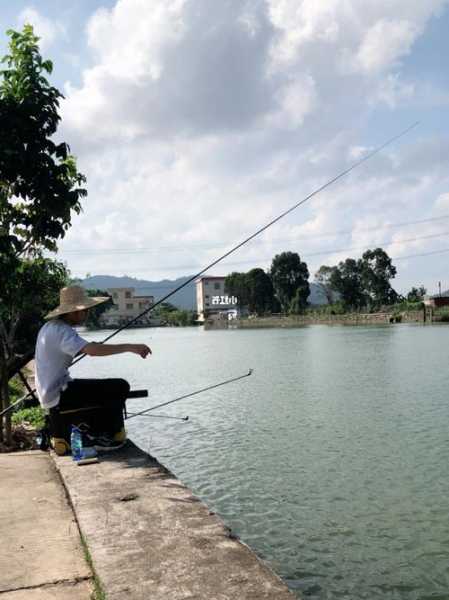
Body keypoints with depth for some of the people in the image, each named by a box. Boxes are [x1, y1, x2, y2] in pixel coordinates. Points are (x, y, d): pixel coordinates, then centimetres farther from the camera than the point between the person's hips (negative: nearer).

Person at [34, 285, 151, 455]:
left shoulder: (50, 326, 10)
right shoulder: (61, 330, -21)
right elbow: (92, 350, -36)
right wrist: (130, 347, -36)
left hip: (51, 394, 10)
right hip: (59, 397, -10)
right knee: (119, 388, -11)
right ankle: (112, 434, 4)